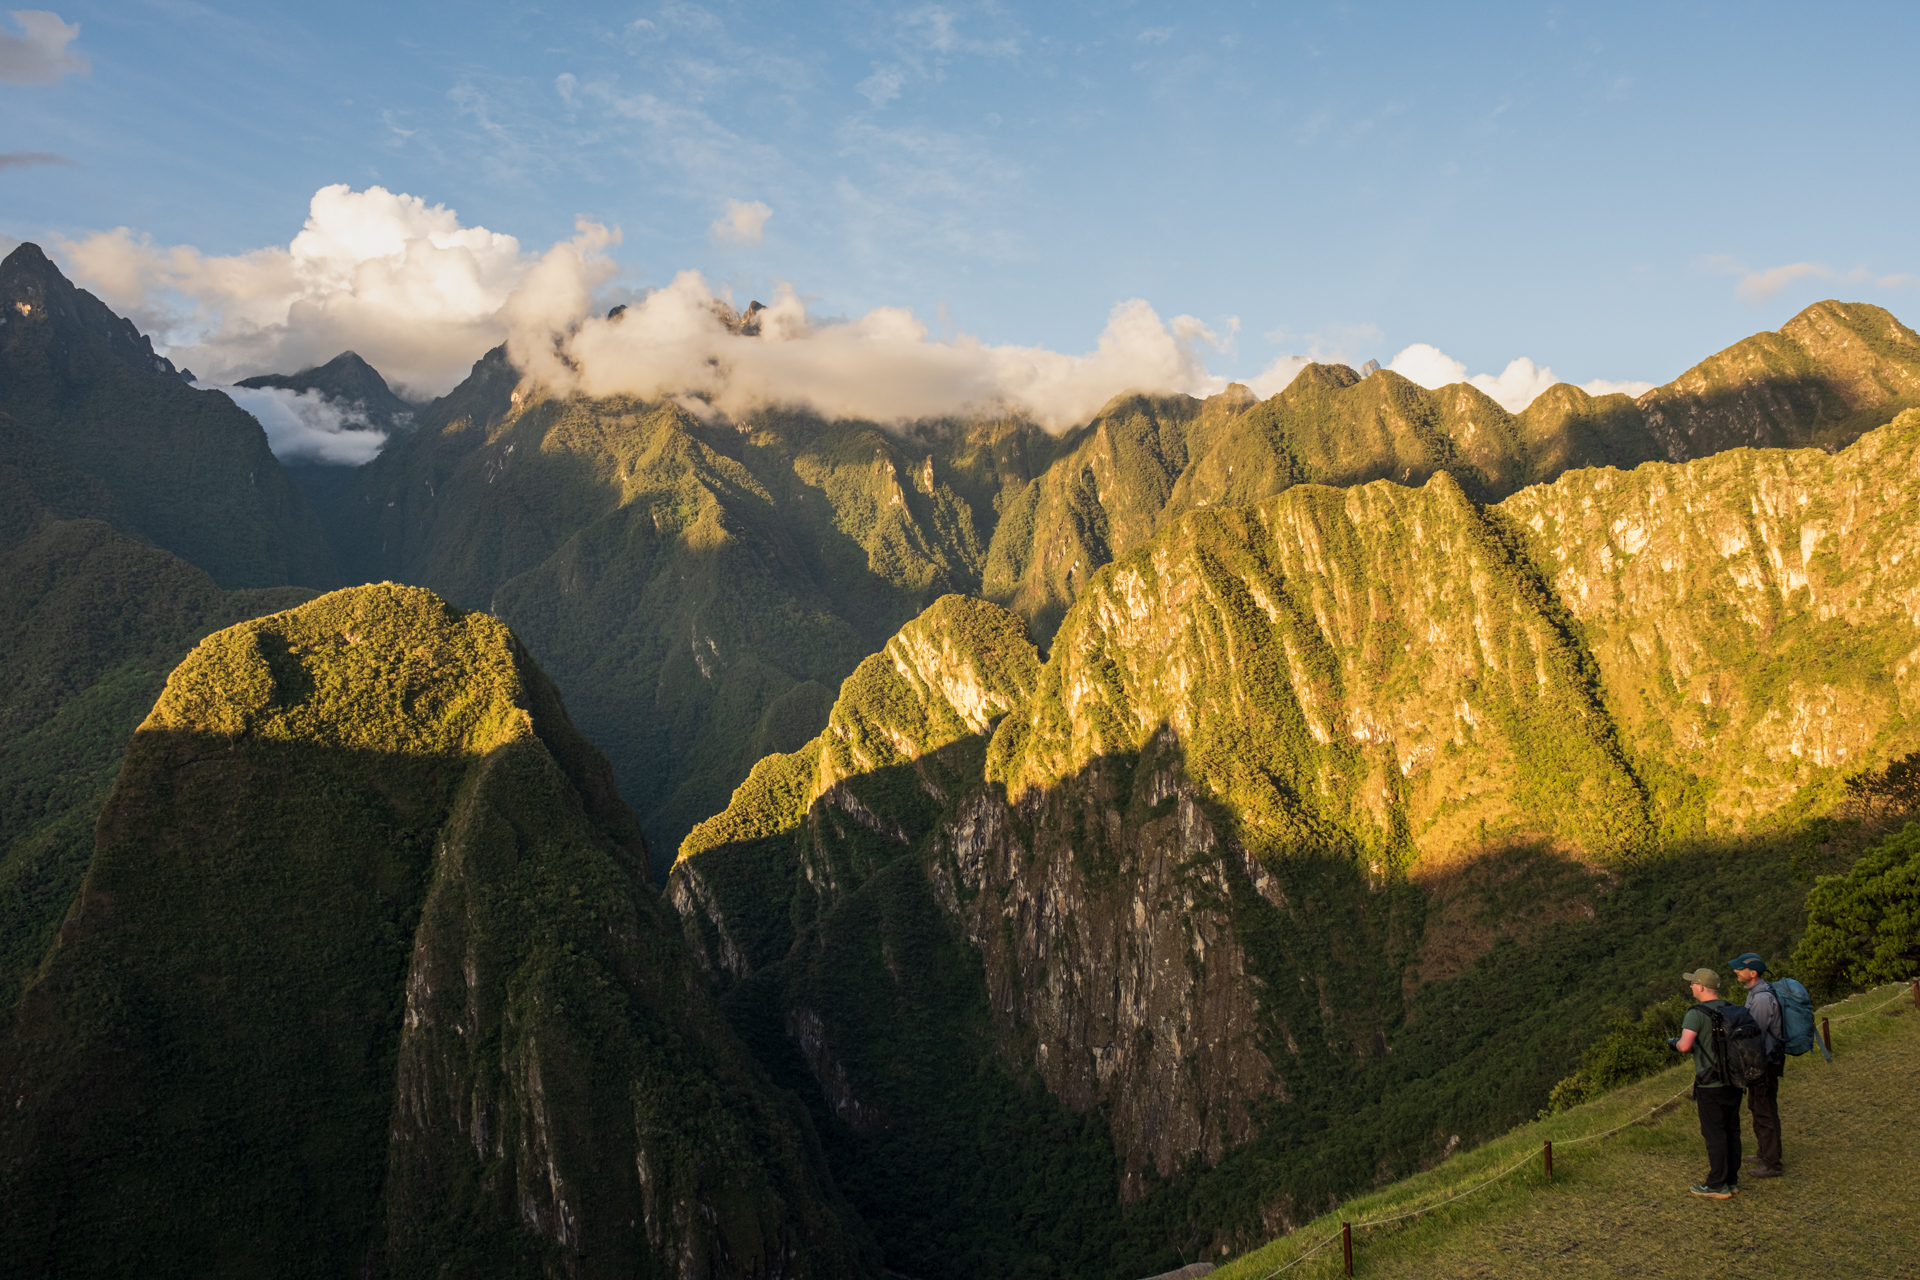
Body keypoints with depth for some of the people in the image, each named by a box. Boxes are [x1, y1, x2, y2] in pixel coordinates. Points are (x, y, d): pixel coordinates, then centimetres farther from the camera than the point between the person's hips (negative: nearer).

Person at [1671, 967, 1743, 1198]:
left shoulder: (1697, 1014, -17)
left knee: (1714, 1134, 1)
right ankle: (1732, 1181, 22)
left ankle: (1717, 1186, 7)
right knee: (1732, 1131, 14)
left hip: (1711, 1086, -7)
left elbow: (1685, 1046, -27)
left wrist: (1676, 1041, -4)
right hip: (1734, 1081, 7)